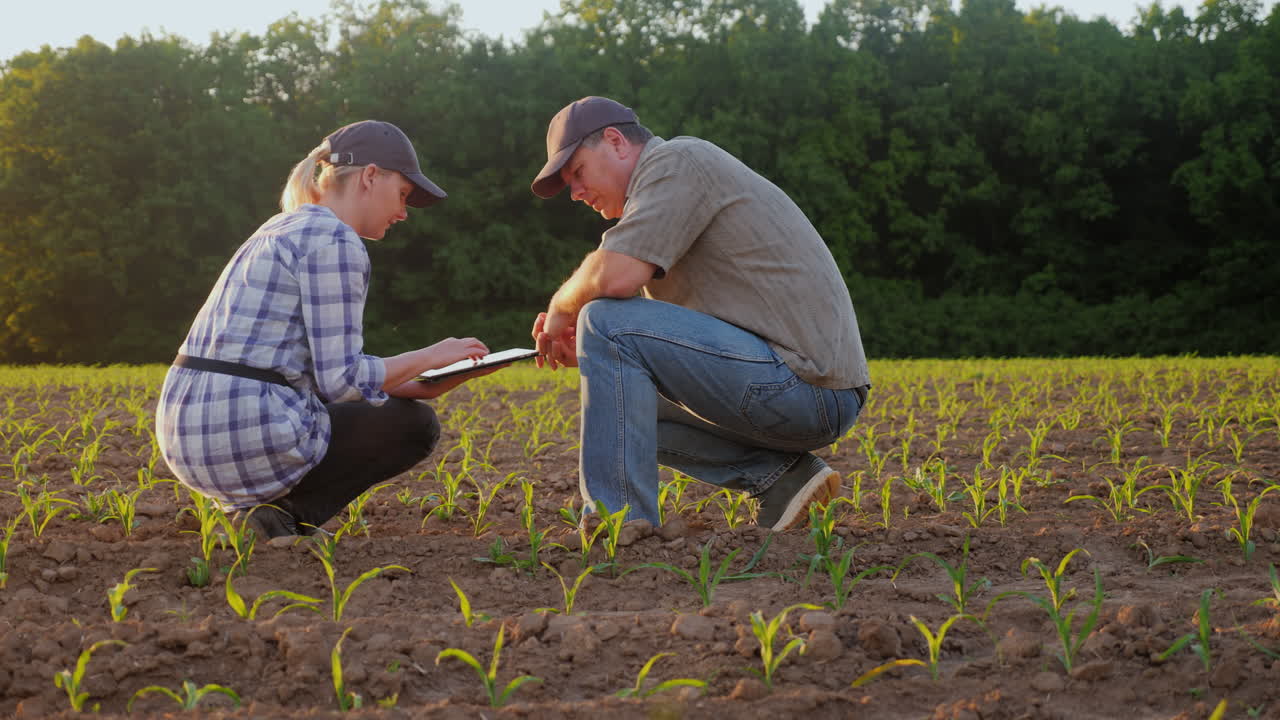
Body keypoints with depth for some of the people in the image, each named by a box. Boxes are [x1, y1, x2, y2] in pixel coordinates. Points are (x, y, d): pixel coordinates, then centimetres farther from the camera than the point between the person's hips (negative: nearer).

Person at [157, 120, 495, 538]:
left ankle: (262, 505, 13)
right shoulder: (335, 241, -10)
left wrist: (423, 386, 17)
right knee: (414, 424, 13)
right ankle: (289, 512, -2)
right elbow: (341, 380, -14)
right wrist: (429, 357, 1)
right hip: (251, 439, -9)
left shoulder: (282, 231, 21)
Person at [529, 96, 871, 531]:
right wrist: (584, 349, 9)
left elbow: (617, 275, -23)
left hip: (801, 383, -11)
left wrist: (562, 309, -2)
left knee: (608, 322, -16)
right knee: (629, 401, 25)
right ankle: (781, 476, 8)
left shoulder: (677, 160, -7)